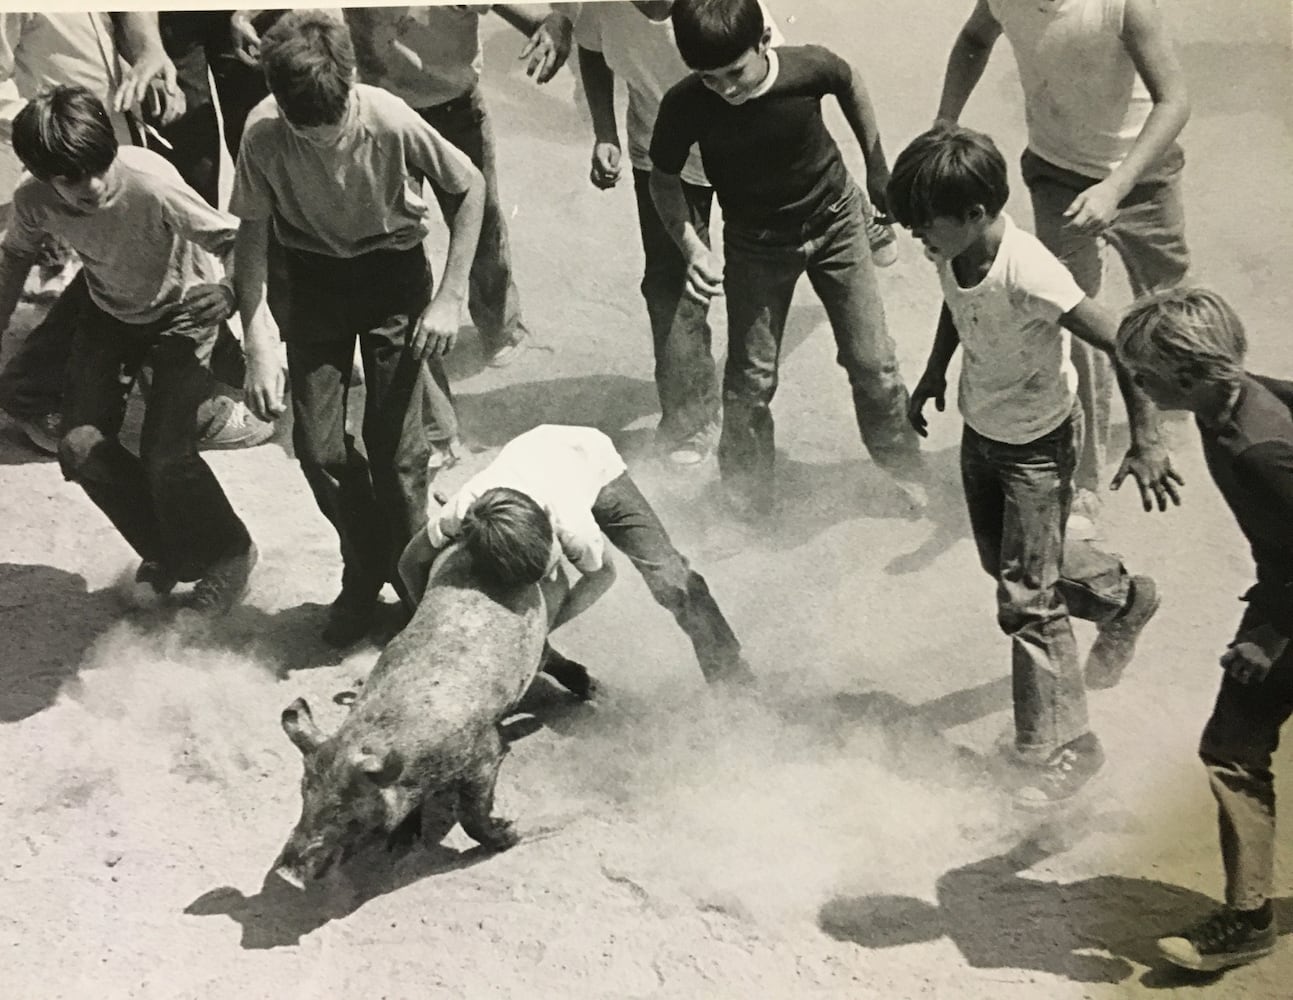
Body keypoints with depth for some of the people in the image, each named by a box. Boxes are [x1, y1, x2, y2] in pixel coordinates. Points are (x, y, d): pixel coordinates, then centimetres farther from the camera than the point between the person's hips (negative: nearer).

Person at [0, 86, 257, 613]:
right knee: (81, 447, -7)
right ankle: (166, 553, 19)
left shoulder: (152, 186, -37)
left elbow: (239, 242, -29)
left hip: (180, 310, -4)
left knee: (165, 455, -16)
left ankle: (228, 554, 14)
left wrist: (230, 292, -48)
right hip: (108, 313, 4)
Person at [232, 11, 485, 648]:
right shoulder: (263, 134, -23)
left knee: (396, 446, -7)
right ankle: (364, 576, 21)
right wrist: (258, 346, -20)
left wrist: (450, 297, -13)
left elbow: (469, 187, -10)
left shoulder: (391, 122, -28)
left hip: (392, 269, -2)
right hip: (312, 278, 2)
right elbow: (251, 237, -12)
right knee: (320, 448, -2)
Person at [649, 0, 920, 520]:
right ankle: (747, 495, 23)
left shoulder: (810, 68, -28)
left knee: (872, 361, 6)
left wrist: (878, 170, 6)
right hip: (756, 243, 0)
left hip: (836, 222, 0)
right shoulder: (685, 106, -28)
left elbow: (851, 85, -3)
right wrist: (692, 246, -25)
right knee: (750, 379, 0)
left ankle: (905, 469, 29)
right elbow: (664, 178, -9)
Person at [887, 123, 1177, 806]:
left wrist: (1145, 442, -28)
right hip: (980, 429, 8)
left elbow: (1120, 344, -31)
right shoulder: (953, 252, -13)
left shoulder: (1028, 275, -35)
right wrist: (934, 372, 12)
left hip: (1036, 443, -8)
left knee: (1026, 597, -5)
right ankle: (1124, 598, 48)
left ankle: (1061, 748, 9)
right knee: (1005, 560, 23)